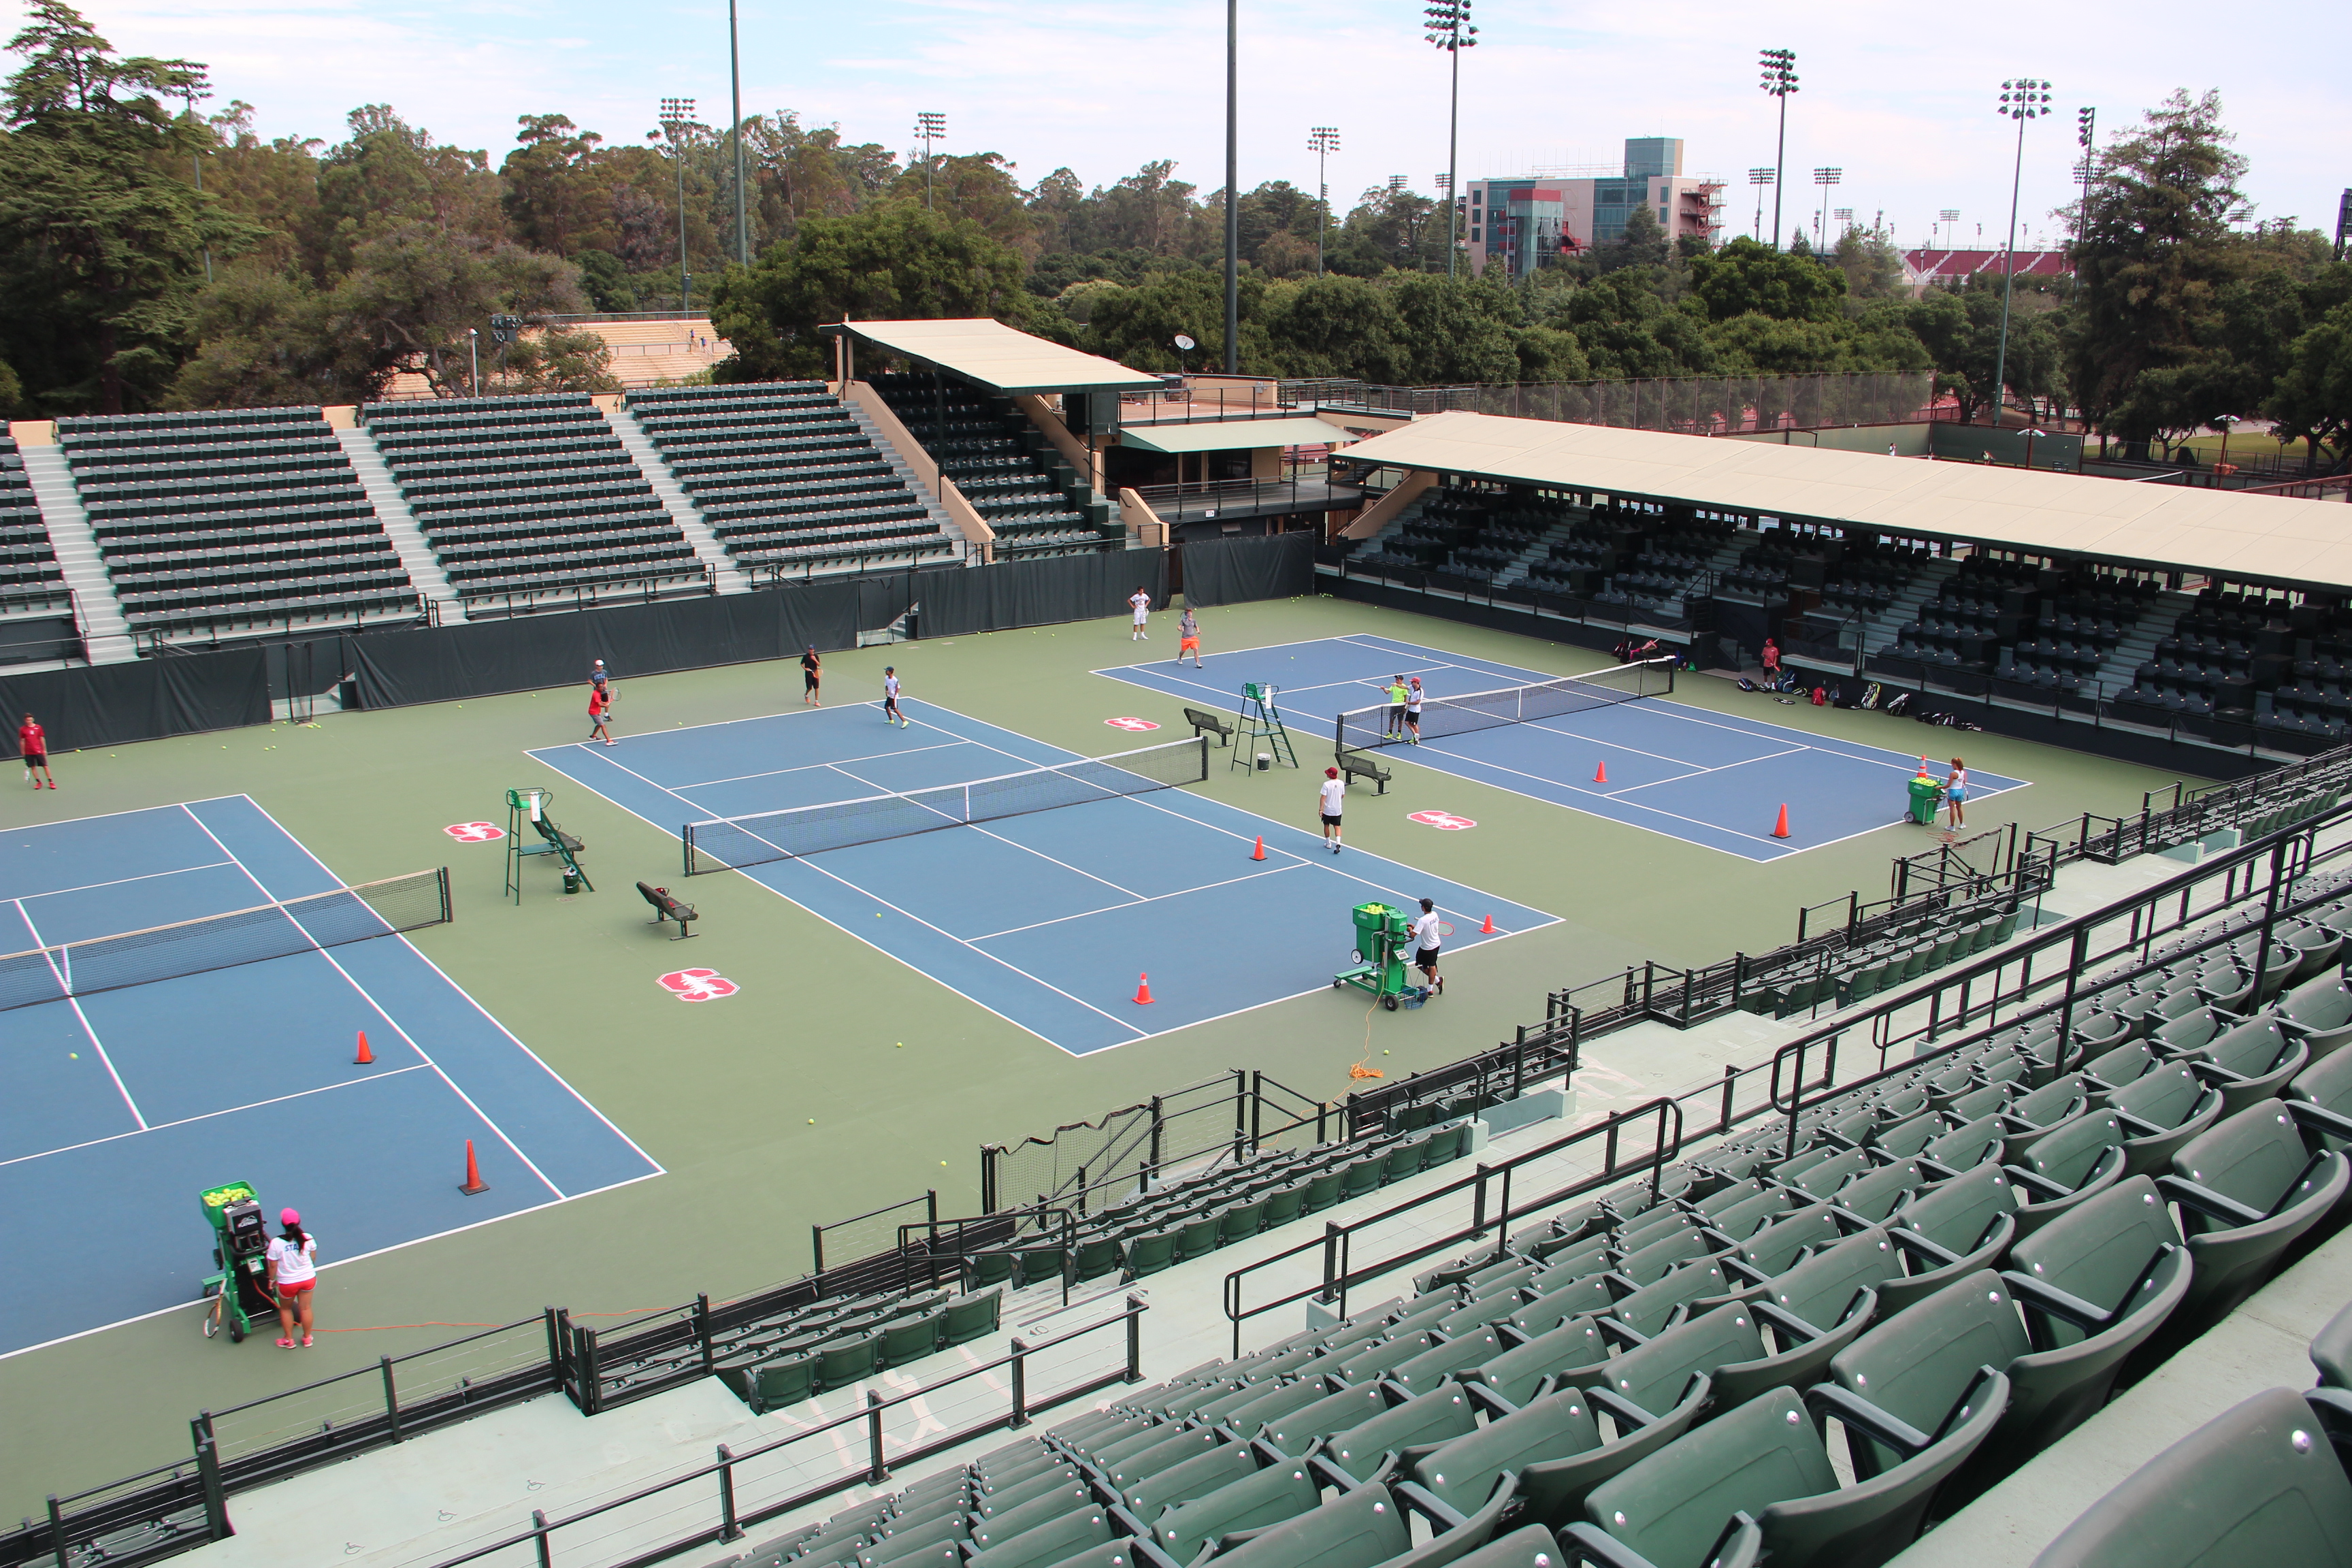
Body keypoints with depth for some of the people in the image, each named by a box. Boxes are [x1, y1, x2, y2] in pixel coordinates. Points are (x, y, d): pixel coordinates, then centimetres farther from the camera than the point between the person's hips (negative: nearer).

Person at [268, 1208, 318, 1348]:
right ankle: (307, 1338, 33)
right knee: (305, 1308, 19)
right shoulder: (308, 1238, -16)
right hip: (308, 1278, 2)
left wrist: (272, 1280, 5)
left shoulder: (276, 1243, -23)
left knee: (285, 1309, 23)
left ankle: (289, 1340, 34)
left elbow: (273, 1265, -13)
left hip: (287, 1283, -2)